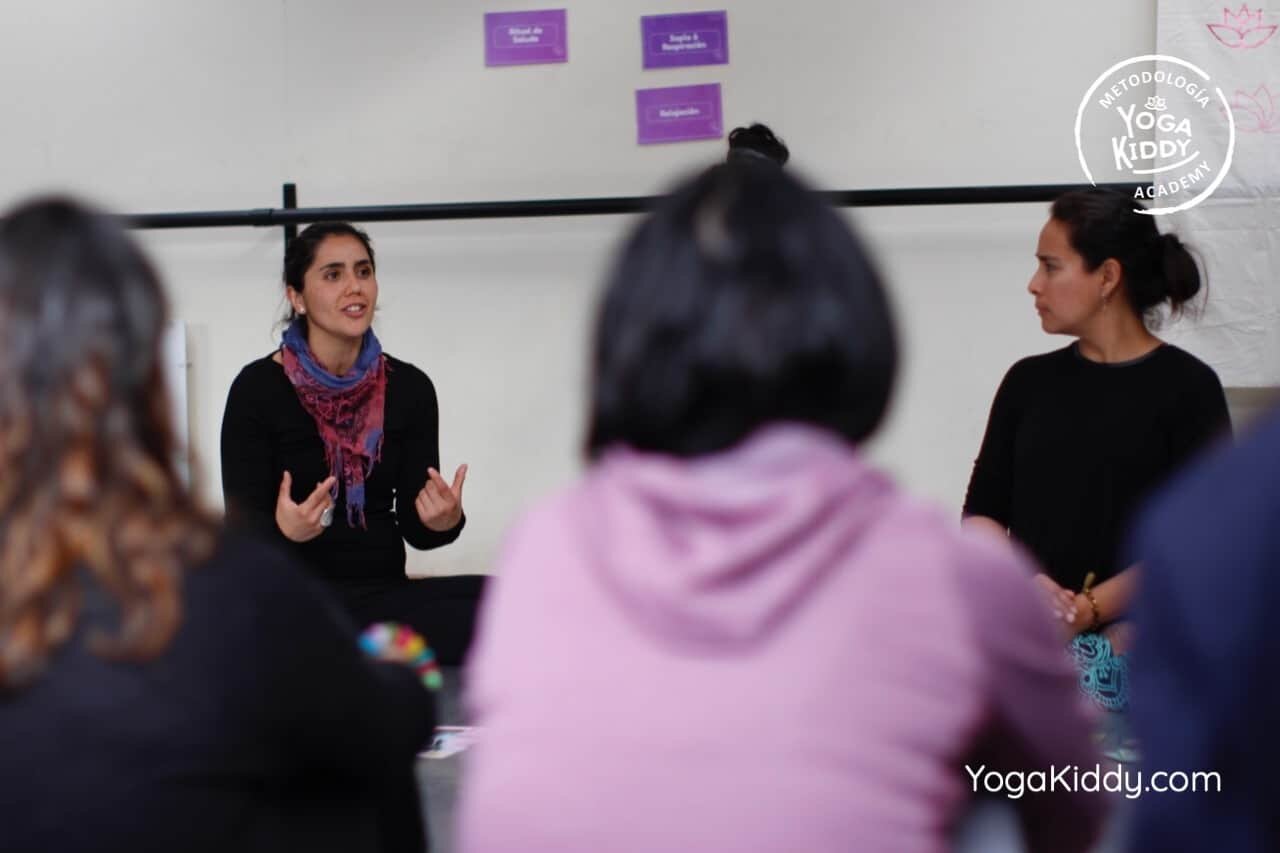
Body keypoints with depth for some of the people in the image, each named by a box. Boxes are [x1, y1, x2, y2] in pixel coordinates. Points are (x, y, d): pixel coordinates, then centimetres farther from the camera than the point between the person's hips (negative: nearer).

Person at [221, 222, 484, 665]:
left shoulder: (409, 388, 5)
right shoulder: (258, 388, -5)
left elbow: (413, 526, 4)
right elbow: (241, 528, -6)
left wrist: (443, 521, -19)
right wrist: (284, 530, -29)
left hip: (384, 591, 5)